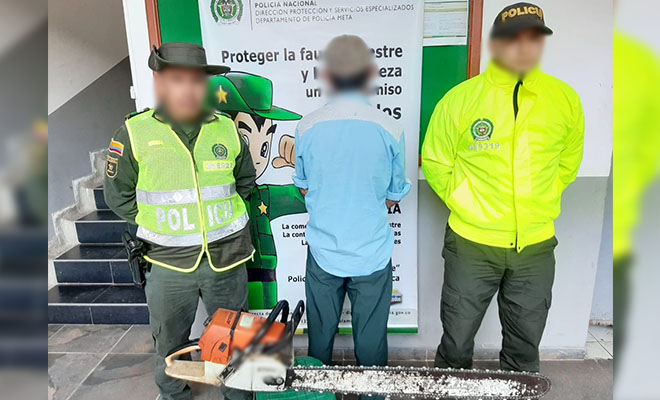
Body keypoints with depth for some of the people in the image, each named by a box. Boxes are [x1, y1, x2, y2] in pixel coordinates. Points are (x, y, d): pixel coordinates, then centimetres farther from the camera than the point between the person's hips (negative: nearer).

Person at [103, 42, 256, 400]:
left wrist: (220, 216, 4)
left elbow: (245, 181, 13)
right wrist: (159, 224, -4)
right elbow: (119, 195, 2)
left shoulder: (227, 129, -2)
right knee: (170, 346, 20)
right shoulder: (134, 134, -8)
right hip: (168, 263, -1)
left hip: (226, 257, 2)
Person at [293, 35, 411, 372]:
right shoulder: (390, 130, -13)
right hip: (373, 253, -1)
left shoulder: (307, 127, -10)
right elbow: (394, 197, -1)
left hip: (323, 251, 2)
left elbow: (305, 188, 4)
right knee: (371, 339, 17)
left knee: (320, 335, 22)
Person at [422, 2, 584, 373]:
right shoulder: (460, 98, -10)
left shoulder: (565, 98, -2)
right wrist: (466, 205, -4)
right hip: (473, 244, -2)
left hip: (537, 245, 3)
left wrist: (543, 205, 6)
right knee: (457, 341, 13)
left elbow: (569, 160, 13)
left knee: (526, 346, 20)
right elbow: (435, 162, -1)